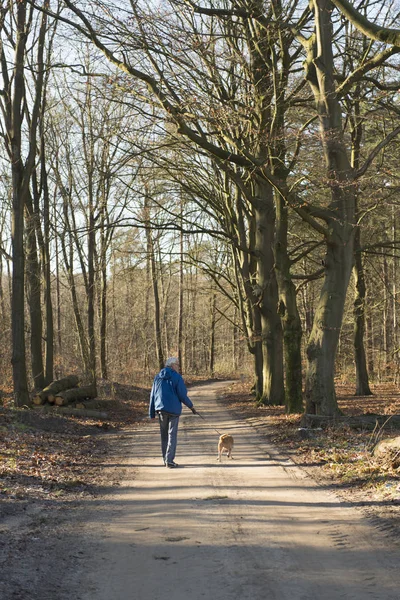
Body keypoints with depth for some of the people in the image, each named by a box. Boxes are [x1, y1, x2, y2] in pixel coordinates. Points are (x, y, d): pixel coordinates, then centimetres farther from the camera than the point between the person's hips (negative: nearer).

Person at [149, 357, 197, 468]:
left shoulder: (158, 377, 7)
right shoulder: (177, 377, -9)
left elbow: (152, 396, 8)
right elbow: (182, 395, -11)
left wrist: (152, 413, 12)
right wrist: (191, 406, 4)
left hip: (161, 409, 5)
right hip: (173, 410, -5)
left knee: (164, 435, 14)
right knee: (172, 435, 0)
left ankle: (165, 459, 21)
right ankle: (169, 460, -5)